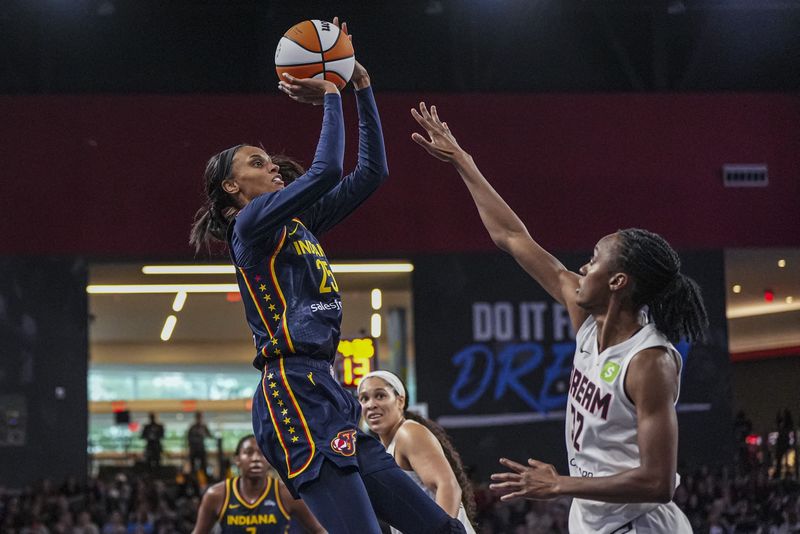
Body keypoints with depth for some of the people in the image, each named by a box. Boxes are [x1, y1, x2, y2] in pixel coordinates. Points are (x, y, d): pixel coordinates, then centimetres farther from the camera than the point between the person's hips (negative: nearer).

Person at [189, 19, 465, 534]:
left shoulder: (299, 224, 23)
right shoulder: (253, 223, -1)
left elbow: (371, 171, 24)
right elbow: (327, 170, -15)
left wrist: (362, 87, 19)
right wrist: (330, 94, 0)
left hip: (325, 397, 9)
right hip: (296, 398, -9)